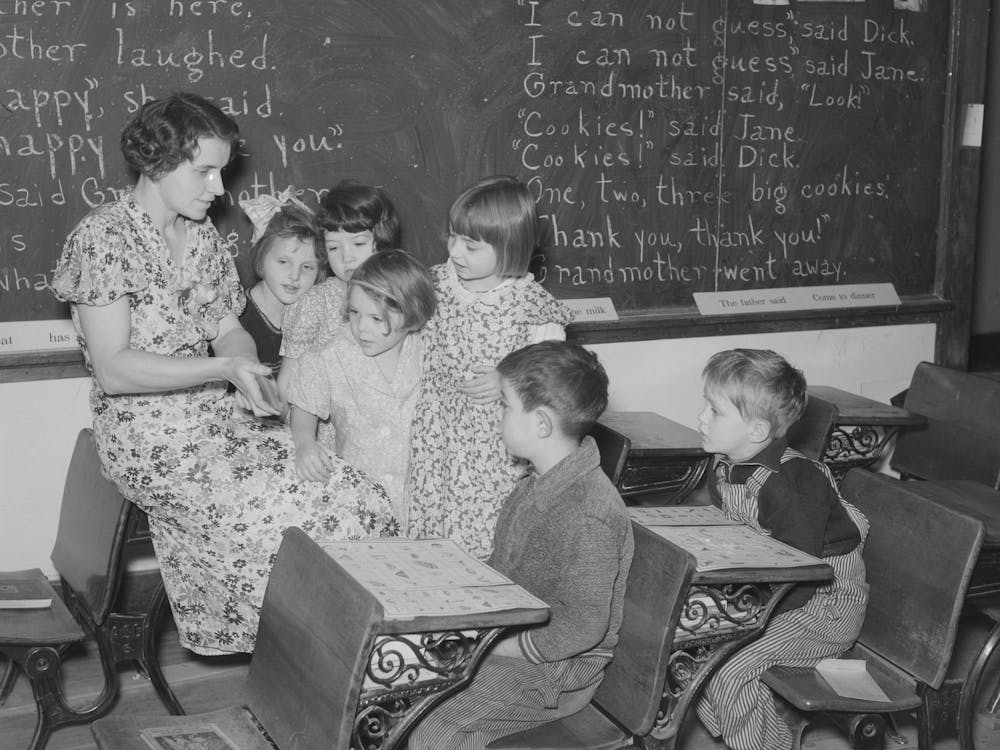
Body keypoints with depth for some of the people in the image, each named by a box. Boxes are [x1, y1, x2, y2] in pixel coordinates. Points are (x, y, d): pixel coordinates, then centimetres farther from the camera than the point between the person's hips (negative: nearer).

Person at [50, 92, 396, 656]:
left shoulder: (200, 231, 12)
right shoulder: (104, 237, -12)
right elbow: (113, 370, -18)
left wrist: (250, 369, -9)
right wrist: (224, 369, -23)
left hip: (222, 417, 7)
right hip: (150, 435, -7)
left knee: (365, 502, -10)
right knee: (300, 525, -22)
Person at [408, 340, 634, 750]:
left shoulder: (588, 517, -27)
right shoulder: (540, 482, 4)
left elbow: (581, 626, -26)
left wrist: (500, 644, -19)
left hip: (552, 669, -9)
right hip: (501, 637, 9)